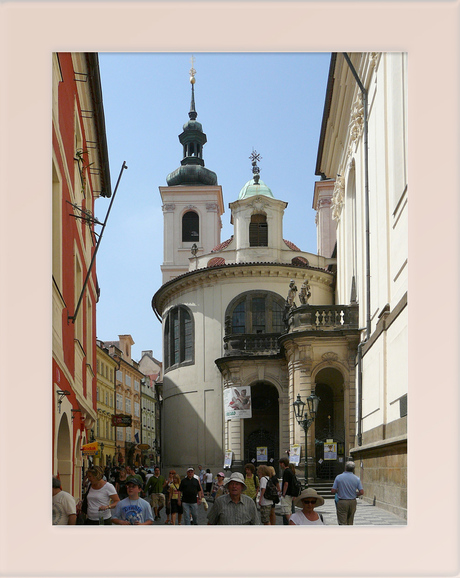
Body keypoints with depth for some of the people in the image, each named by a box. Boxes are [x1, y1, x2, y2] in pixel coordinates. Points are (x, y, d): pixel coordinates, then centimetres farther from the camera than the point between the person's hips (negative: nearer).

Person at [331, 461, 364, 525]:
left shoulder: (338, 477, -7)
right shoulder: (356, 479, -2)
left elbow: (333, 491, -7)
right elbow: (361, 492, -6)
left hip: (342, 502, -3)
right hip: (352, 502, 3)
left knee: (342, 523, -5)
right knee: (350, 523, 16)